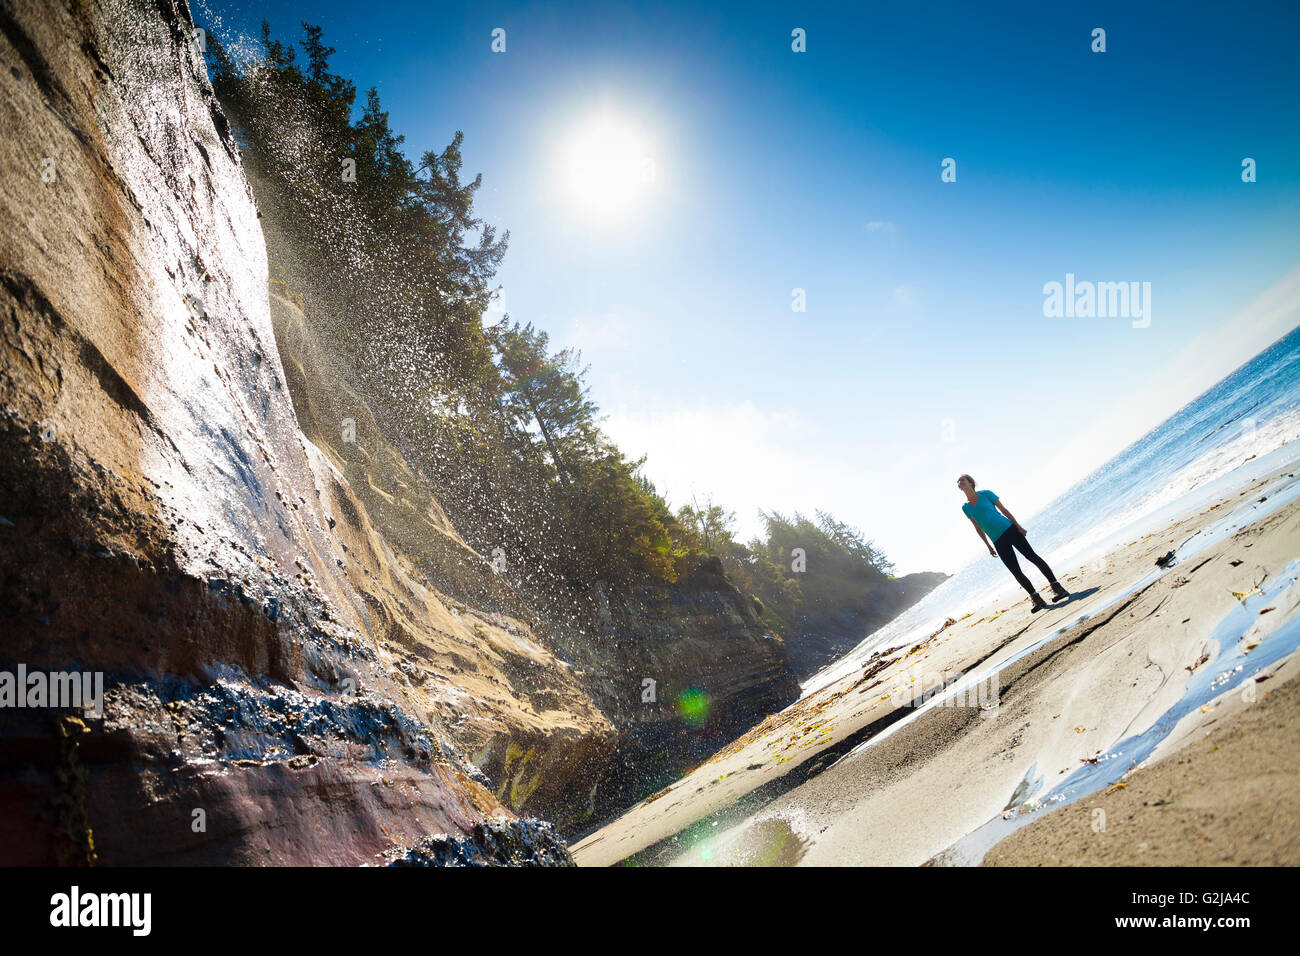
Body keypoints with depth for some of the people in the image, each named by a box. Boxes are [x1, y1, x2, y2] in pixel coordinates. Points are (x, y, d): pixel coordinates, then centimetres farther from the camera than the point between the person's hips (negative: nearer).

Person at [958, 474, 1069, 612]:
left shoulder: (985, 494, 0)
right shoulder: (965, 508, 7)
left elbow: (1004, 510, 2)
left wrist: (1018, 527, -4)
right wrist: (988, 546, 13)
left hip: (1009, 529, -2)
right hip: (998, 542, 2)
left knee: (1032, 556, -7)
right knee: (1016, 572, -2)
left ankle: (1056, 587, -1)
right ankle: (1037, 599, 6)